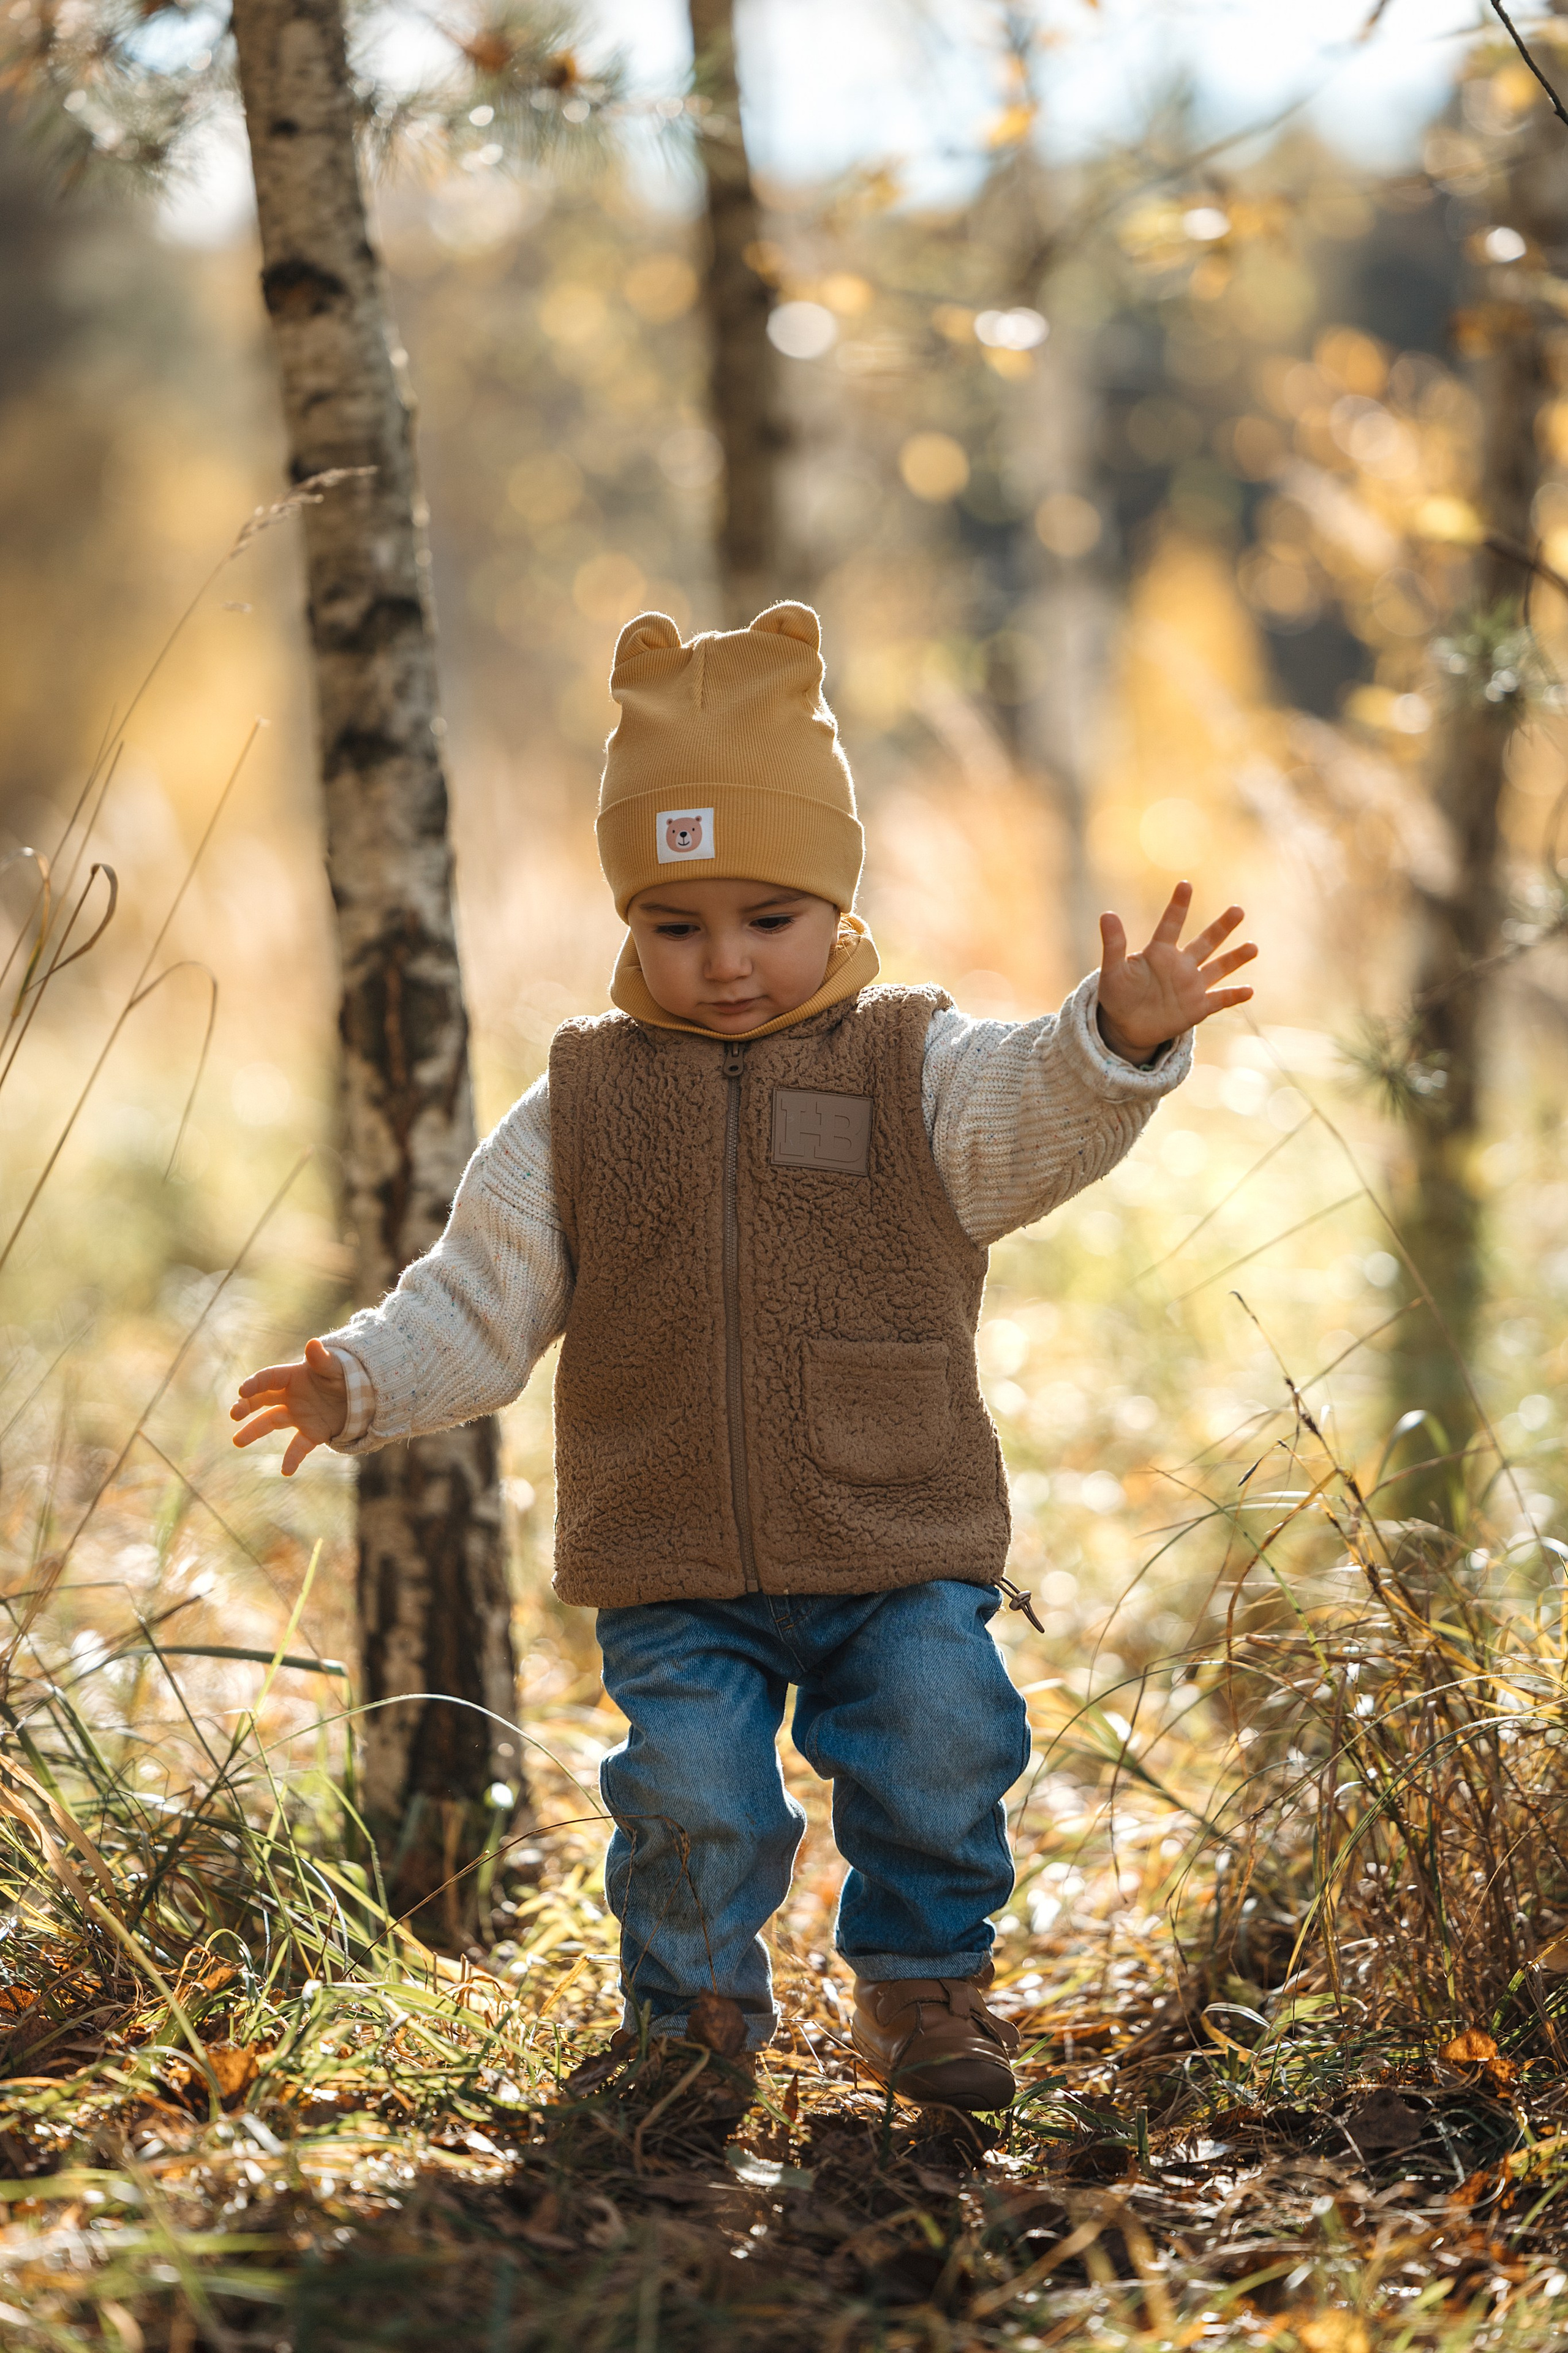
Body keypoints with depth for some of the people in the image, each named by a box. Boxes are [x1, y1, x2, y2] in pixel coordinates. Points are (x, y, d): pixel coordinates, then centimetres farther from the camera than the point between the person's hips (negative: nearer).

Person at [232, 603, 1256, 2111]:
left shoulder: (915, 1070, 3)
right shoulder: (582, 1109, 5)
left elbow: (1040, 1118, -16)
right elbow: (481, 1298, 6)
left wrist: (1120, 1036, -36)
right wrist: (364, 1383, -10)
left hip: (900, 1551, 0)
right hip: (673, 1570, 0)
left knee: (943, 1751, -10)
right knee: (692, 1800, -10)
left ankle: (921, 1982, 18)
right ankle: (695, 2013, 18)